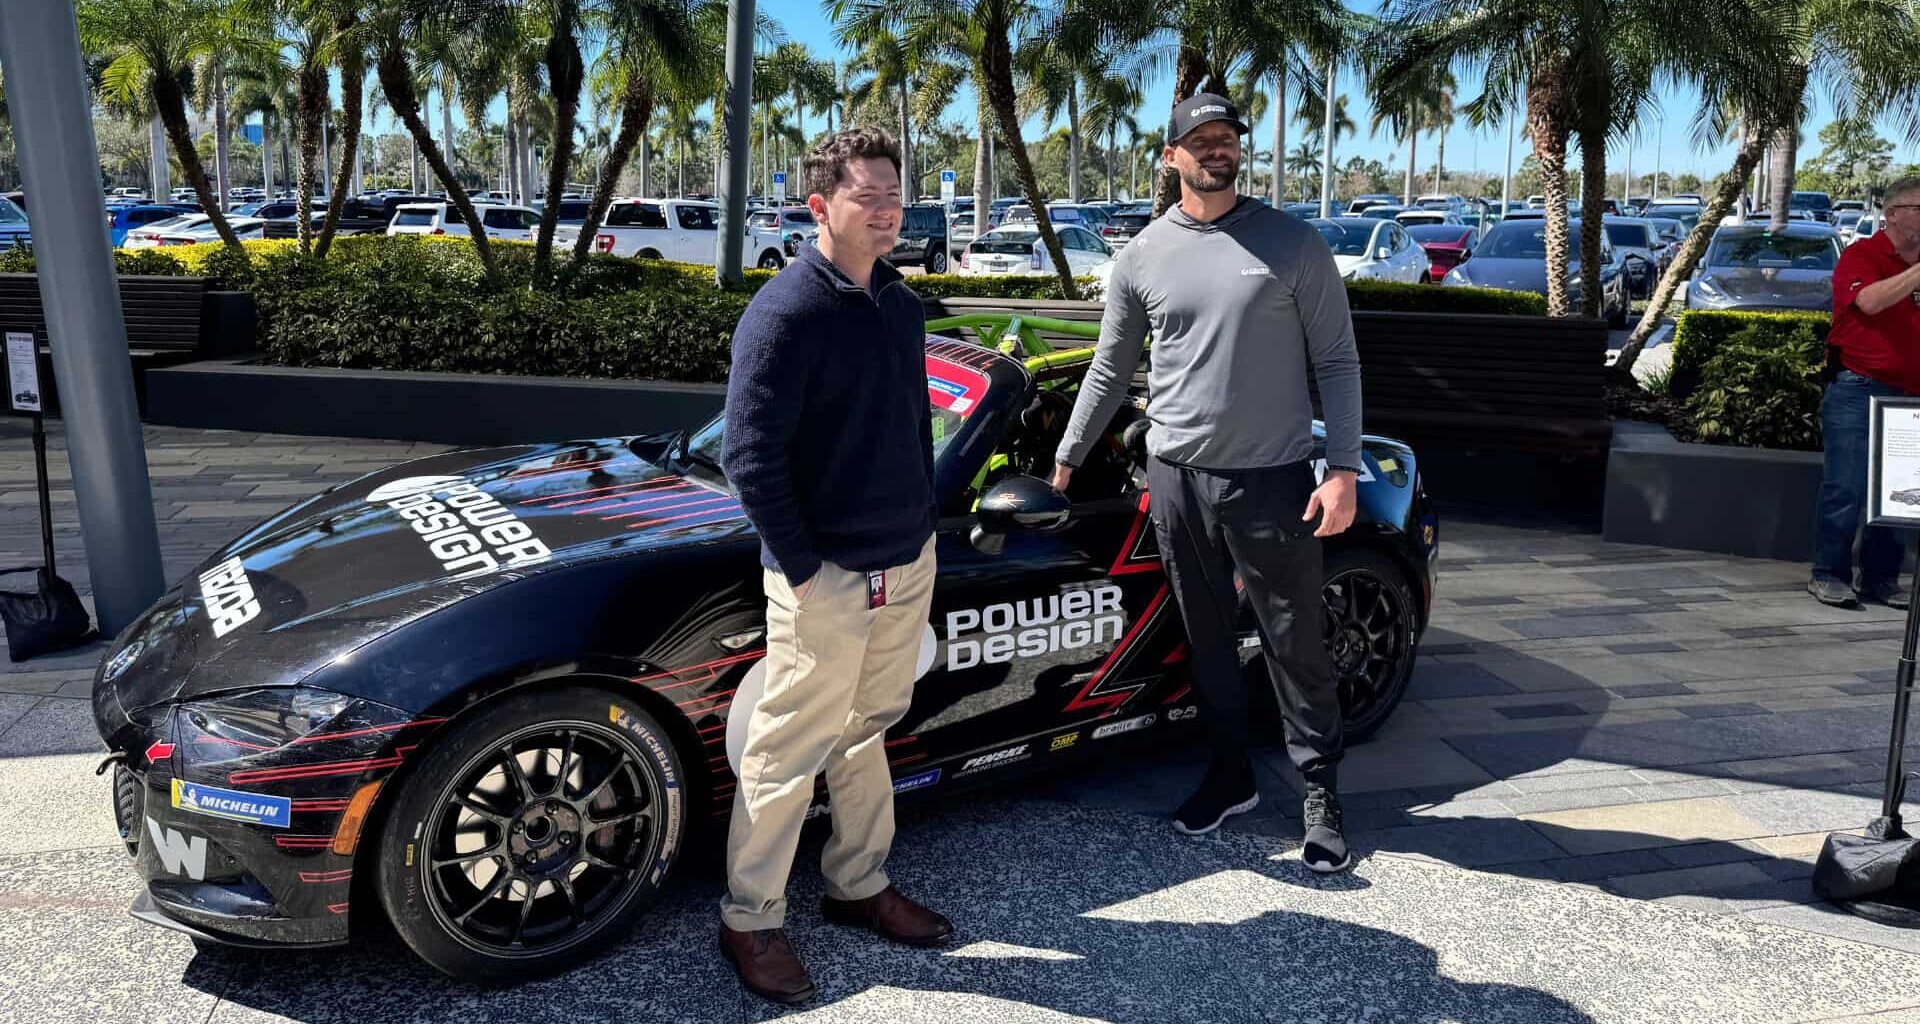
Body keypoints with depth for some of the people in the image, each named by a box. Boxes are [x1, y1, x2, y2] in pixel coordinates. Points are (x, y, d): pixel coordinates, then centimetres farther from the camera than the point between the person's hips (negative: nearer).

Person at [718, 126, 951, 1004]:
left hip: (908, 567, 7)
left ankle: (858, 885, 35)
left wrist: (924, 522, 12)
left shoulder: (899, 304, 9)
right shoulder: (786, 312, -15)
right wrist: (804, 569, -17)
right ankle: (750, 922, 19)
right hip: (828, 577, -7)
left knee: (866, 731, 19)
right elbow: (751, 457, -17)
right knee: (789, 752, 4)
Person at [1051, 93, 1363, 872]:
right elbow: (1110, 370, 14)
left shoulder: (1293, 245, -2)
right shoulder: (1143, 257, 6)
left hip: (1271, 479, -3)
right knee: (1207, 639, 13)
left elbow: (1337, 361, -1)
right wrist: (1066, 459, 14)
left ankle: (1321, 793, 19)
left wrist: (1343, 469, -9)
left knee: (1294, 643, 4)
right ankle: (1232, 774, 29)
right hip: (1177, 478, 3)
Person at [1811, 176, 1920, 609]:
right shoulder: (1862, 254, -2)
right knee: (1845, 488, -5)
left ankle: (1881, 578, 16)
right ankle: (1828, 574, 3)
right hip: (1857, 390, -6)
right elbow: (1870, 301, -22)